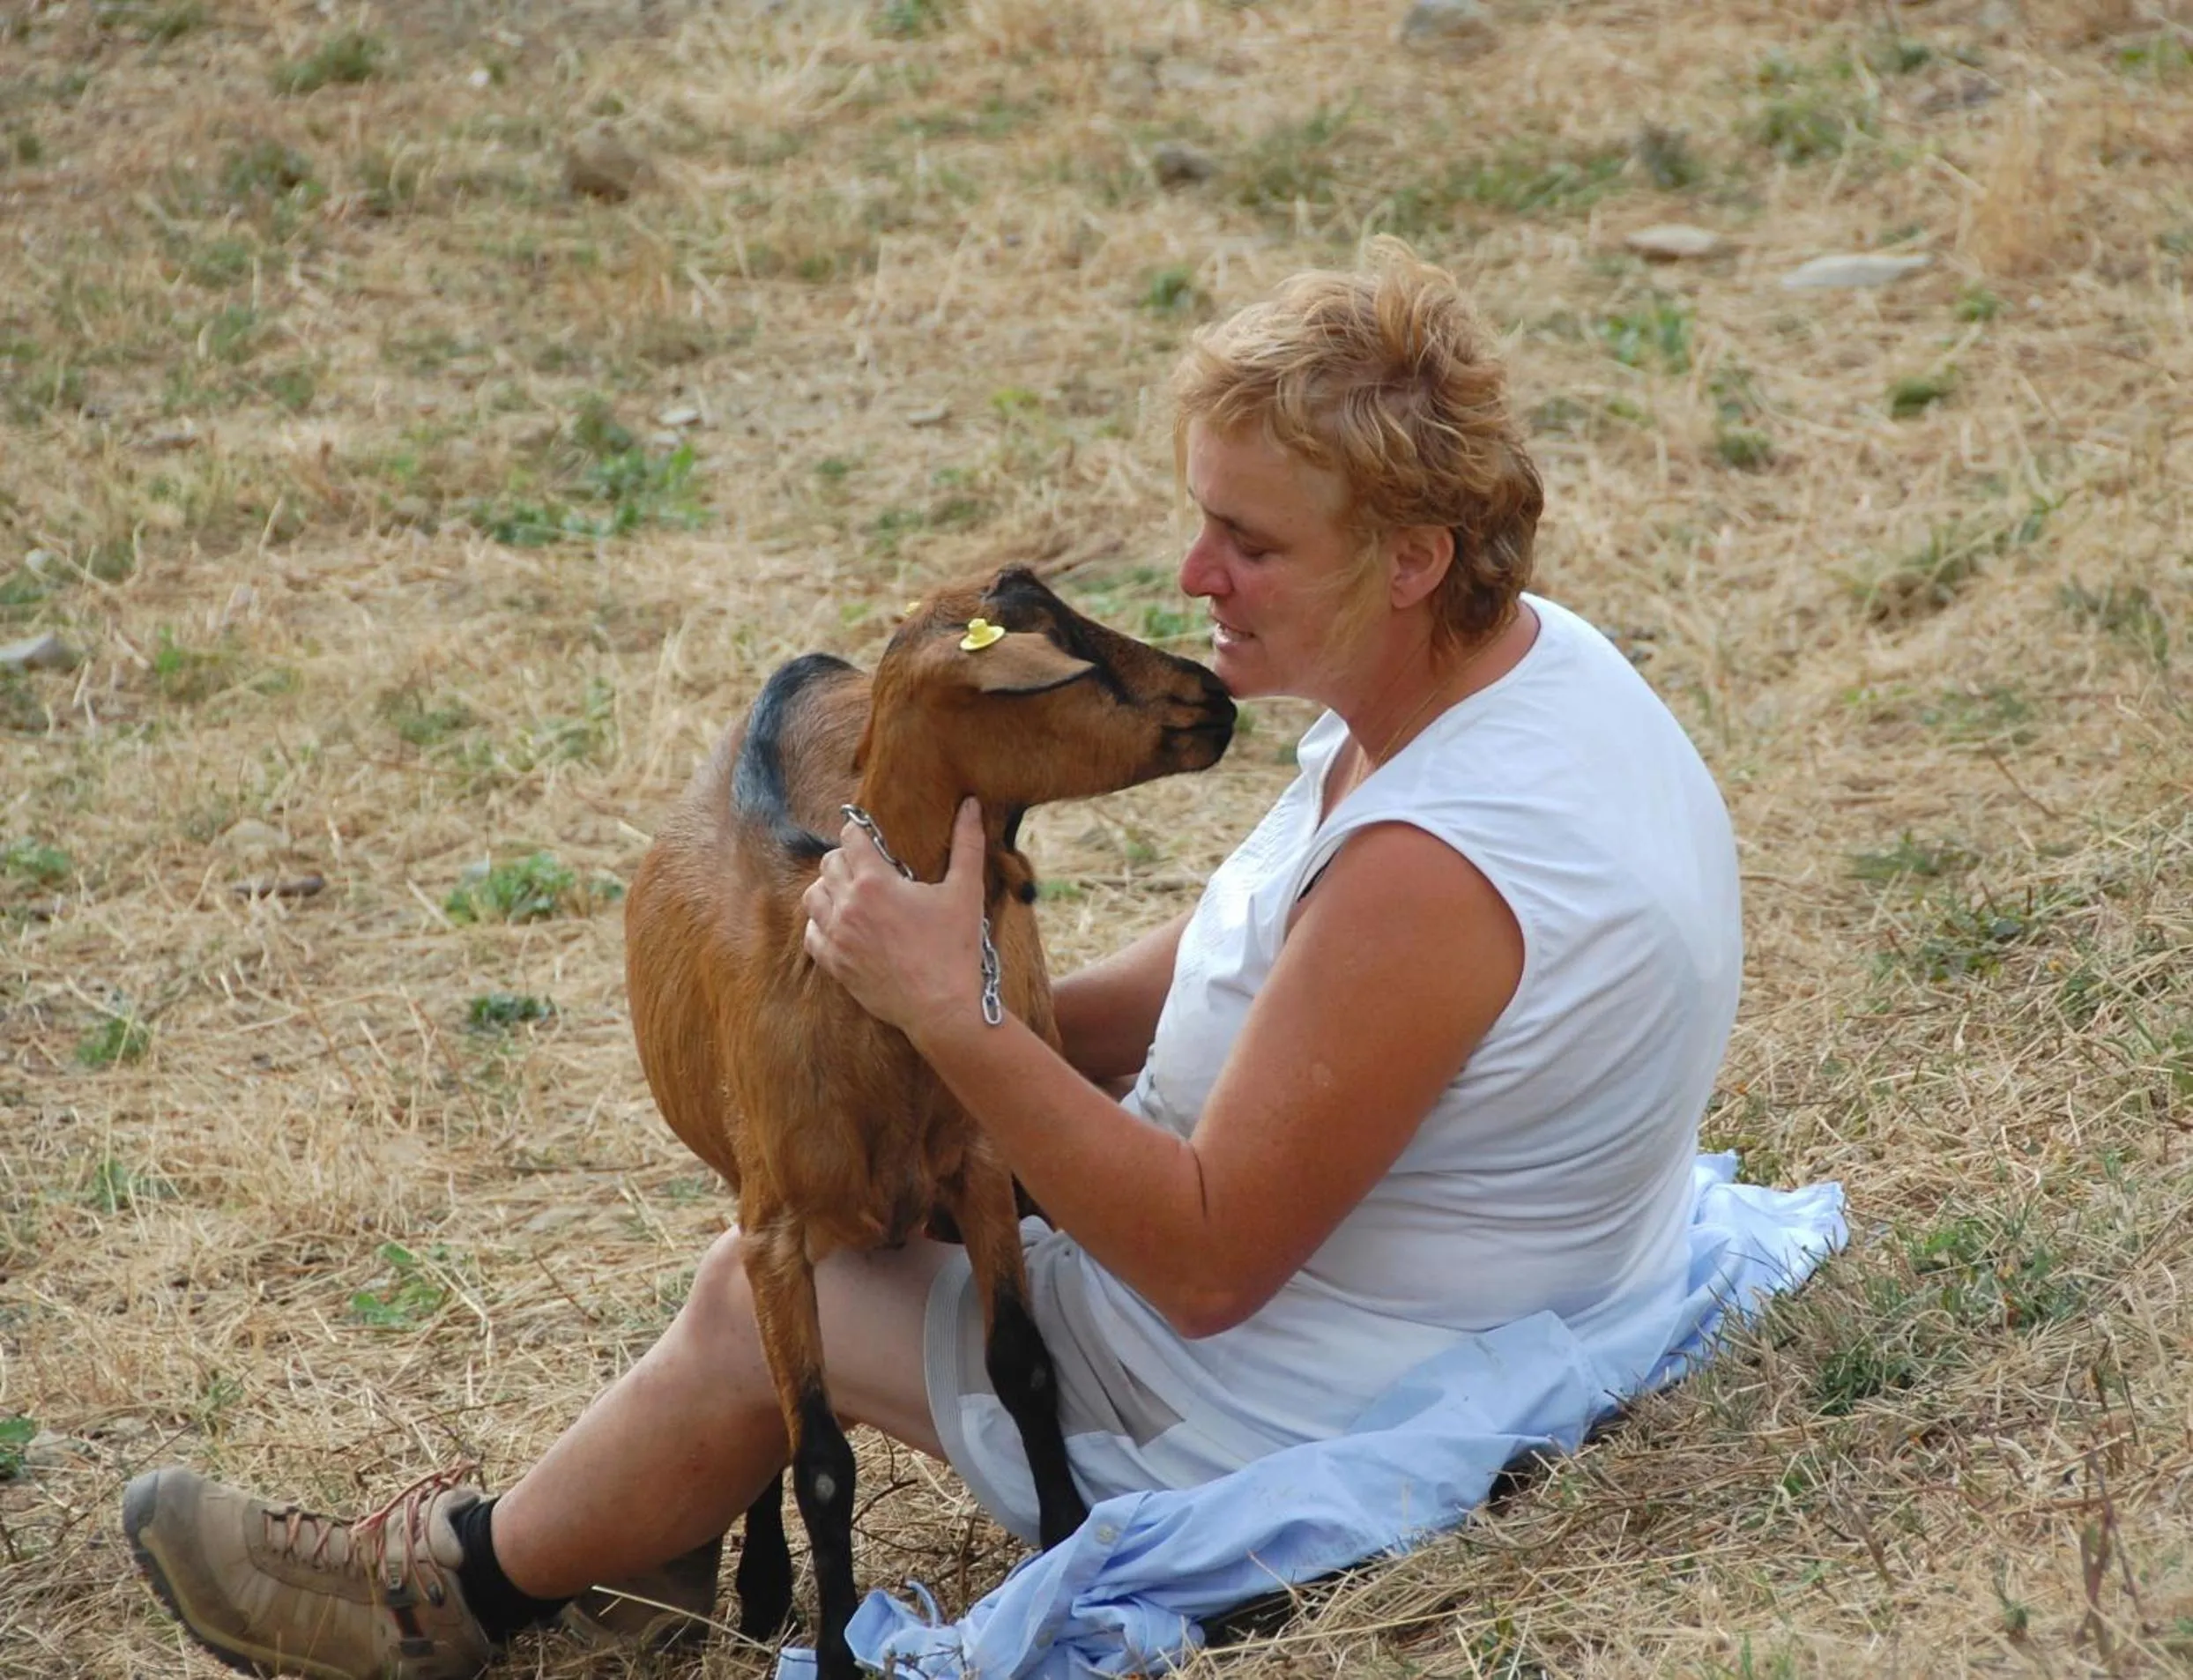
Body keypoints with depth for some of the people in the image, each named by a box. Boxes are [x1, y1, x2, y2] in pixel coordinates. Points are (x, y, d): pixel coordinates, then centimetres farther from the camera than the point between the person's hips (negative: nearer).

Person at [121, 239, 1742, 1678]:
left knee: (760, 1299, 1)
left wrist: (957, 1018, -32)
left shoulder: (1429, 872, -35)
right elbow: (1264, 952, 9)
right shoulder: (1528, 654, -4)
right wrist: (1017, 1021, -3)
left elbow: (1207, 1263, -30)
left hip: (1292, 1430, -10)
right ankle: (661, 1516, 30)